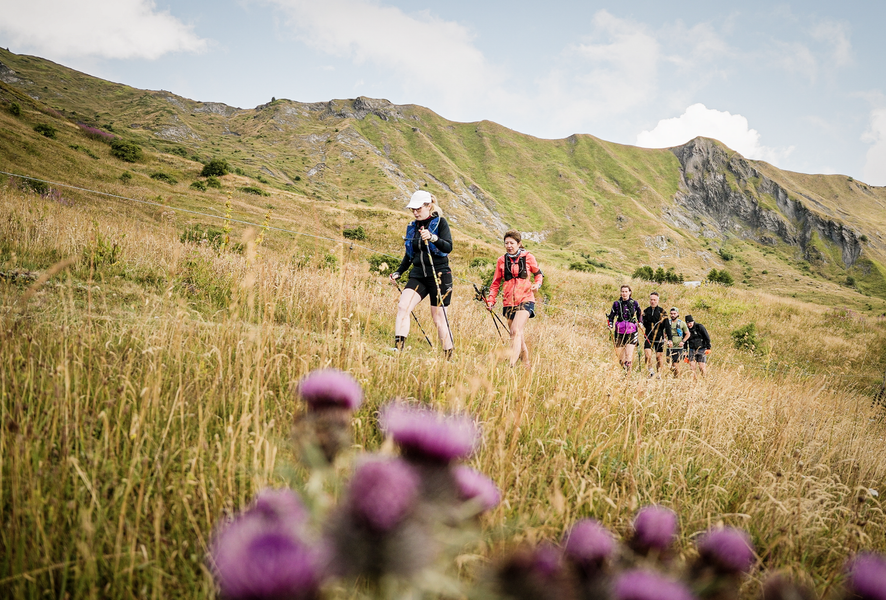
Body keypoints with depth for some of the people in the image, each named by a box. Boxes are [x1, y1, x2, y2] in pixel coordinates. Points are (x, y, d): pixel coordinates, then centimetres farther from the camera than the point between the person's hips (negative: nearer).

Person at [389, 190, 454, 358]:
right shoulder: (412, 227, 12)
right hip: (418, 275, 5)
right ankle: (398, 348, -23)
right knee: (402, 306, -18)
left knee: (439, 317, -1)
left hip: (439, 275, -5)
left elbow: (448, 247, -16)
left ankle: (449, 358, 11)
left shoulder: (440, 222, -3)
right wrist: (399, 272, 9)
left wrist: (432, 238, -32)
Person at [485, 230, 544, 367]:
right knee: (518, 337, 11)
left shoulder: (528, 258, 0)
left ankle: (511, 366, -28)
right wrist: (490, 300, 2)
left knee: (516, 331, -22)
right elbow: (496, 283, 12)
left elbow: (538, 274, 15)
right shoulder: (502, 260, 6)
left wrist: (537, 284, -5)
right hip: (508, 302, 4)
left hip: (525, 300, -4)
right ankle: (526, 365, 26)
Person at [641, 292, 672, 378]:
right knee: (647, 355, -14)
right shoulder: (645, 311, 6)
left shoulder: (662, 312, -1)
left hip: (659, 338, -1)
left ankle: (659, 374, 16)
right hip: (648, 338, 1)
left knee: (659, 357, 3)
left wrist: (669, 339, -6)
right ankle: (651, 371, 4)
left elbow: (667, 326, -1)